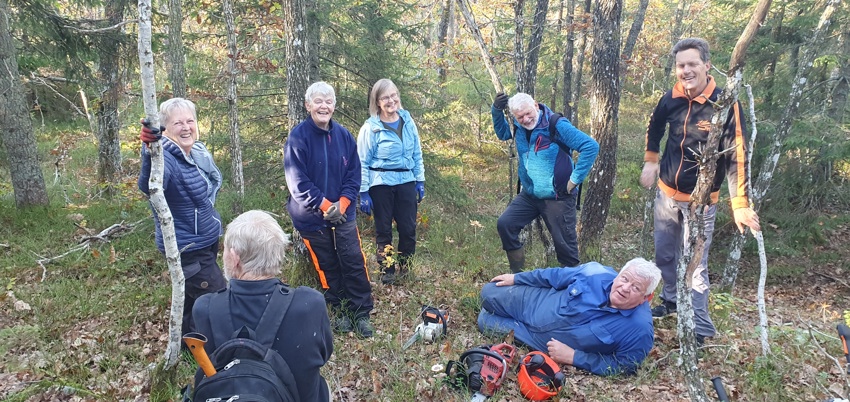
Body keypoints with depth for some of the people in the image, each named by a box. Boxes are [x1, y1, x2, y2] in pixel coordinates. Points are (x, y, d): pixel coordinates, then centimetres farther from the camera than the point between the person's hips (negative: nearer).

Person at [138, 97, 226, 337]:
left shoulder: (199, 151, -2)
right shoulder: (167, 158, -27)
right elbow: (149, 186, -51)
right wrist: (150, 151, -68)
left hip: (207, 240, 8)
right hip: (188, 248, -8)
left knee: (193, 298, 27)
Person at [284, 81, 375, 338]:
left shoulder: (343, 135, 1)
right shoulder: (298, 137, -12)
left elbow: (354, 173, 2)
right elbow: (297, 181, -15)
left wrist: (342, 203, -11)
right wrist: (325, 205, -17)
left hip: (344, 215, 3)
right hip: (313, 217, -3)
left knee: (355, 263, 0)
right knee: (328, 266, 10)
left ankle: (361, 314, 13)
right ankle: (340, 312, 27)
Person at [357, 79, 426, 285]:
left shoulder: (408, 121, 2)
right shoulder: (370, 127, -10)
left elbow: (417, 154, 10)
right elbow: (362, 162, -7)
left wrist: (420, 180, 8)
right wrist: (363, 192, -9)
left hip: (406, 181, 4)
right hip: (381, 184, -3)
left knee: (409, 228, 9)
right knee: (384, 230, 9)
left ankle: (405, 268, 30)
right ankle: (387, 271, 26)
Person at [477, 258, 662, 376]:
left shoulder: (640, 328, -32)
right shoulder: (596, 272, -23)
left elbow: (623, 367, -21)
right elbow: (554, 275, -6)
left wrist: (573, 357, -28)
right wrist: (516, 278, 4)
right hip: (535, 302, 2)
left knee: (486, 323, 6)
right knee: (488, 293, 13)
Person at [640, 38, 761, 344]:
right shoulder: (670, 99, -3)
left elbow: (736, 156, -18)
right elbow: (654, 129, 20)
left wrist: (739, 204, -22)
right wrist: (650, 161, 15)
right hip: (666, 193, 6)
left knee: (694, 264, -5)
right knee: (664, 255, 18)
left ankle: (700, 329, 9)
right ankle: (671, 301, 41)